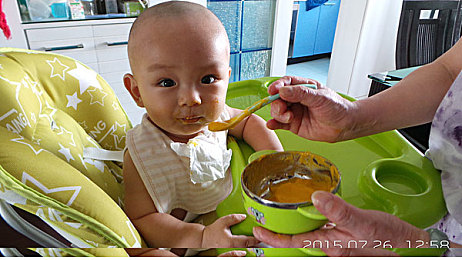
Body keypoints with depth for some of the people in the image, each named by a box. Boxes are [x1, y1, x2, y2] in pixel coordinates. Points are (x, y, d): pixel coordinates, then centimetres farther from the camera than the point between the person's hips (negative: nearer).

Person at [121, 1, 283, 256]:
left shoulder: (214, 113, -18)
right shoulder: (142, 157, -31)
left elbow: (248, 122, 2)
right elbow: (142, 219, -27)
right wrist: (202, 237, -39)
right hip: (182, 236, -5)